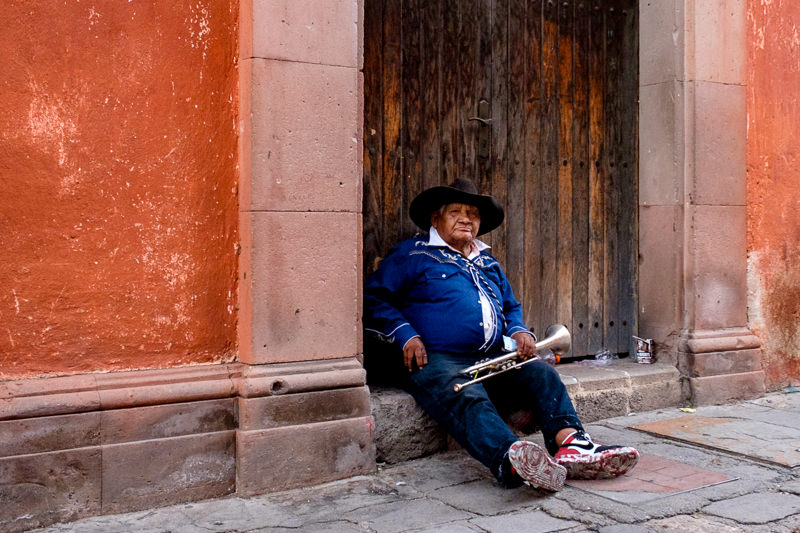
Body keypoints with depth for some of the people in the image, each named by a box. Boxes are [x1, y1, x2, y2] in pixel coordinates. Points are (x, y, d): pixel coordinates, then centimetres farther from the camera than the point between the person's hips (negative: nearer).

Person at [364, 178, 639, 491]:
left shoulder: (488, 263, 29)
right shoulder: (413, 254, 9)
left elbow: (511, 306, 36)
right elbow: (373, 298, 3)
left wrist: (519, 331, 12)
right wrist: (406, 335, -11)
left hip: (493, 358, 7)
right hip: (438, 360, -6)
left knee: (542, 373, -20)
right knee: (468, 399, -37)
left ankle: (570, 445, -38)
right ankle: (511, 460, -61)